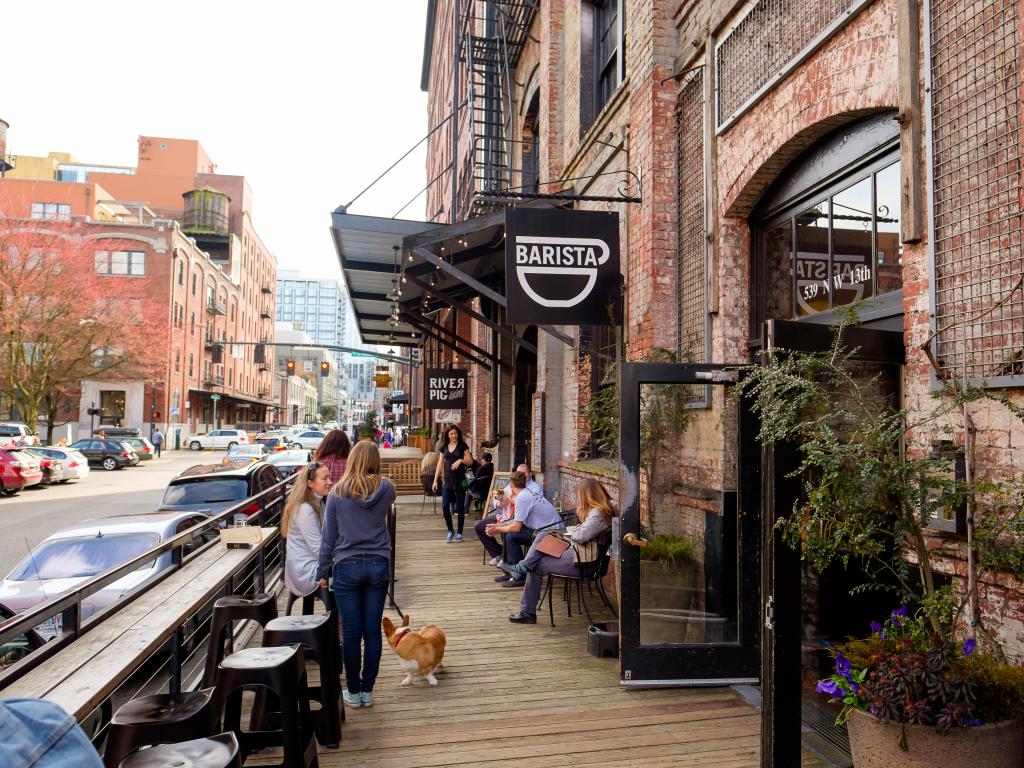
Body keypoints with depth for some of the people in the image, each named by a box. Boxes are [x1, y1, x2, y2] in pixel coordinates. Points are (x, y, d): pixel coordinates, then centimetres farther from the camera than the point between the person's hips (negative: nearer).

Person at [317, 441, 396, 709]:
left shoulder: (337, 492, -5)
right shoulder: (386, 489, -3)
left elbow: (328, 536, 0)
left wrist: (323, 572, 10)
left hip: (347, 567, -1)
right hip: (378, 566, 1)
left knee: (351, 632, 7)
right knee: (372, 631, 8)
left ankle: (353, 691, 18)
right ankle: (367, 690, 17)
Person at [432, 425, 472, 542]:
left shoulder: (462, 445, 0)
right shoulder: (444, 447, 9)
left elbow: (470, 461, -2)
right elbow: (440, 464, 12)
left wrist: (461, 460, -20)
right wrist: (435, 480, 9)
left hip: (460, 480, -3)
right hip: (447, 480, 3)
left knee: (460, 507, 3)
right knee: (445, 506, -5)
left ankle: (459, 533, 14)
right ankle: (450, 531, 13)